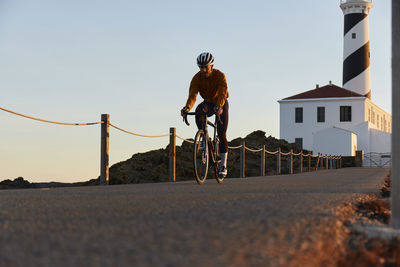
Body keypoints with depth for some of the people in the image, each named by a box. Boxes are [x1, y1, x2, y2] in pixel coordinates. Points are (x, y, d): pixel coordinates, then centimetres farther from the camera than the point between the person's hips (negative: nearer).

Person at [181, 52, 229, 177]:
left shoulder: (220, 75, -26)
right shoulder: (197, 78, -19)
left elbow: (223, 93, -38)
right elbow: (192, 95, -30)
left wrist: (219, 107, -58)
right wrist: (187, 108, -50)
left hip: (221, 104, -2)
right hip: (208, 103, 3)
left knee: (221, 134, -12)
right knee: (198, 111, -34)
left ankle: (223, 165, -5)